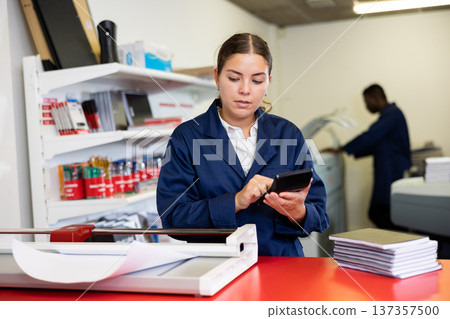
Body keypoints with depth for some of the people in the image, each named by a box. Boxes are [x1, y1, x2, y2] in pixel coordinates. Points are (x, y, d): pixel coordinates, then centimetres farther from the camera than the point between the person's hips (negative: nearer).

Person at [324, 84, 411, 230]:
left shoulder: (392, 113, -12)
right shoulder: (388, 114, 20)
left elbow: (370, 136, -22)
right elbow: (375, 146, 23)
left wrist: (341, 149, -19)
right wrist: (352, 152, 14)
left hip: (394, 176, -10)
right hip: (386, 176, 10)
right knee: (375, 214, 10)